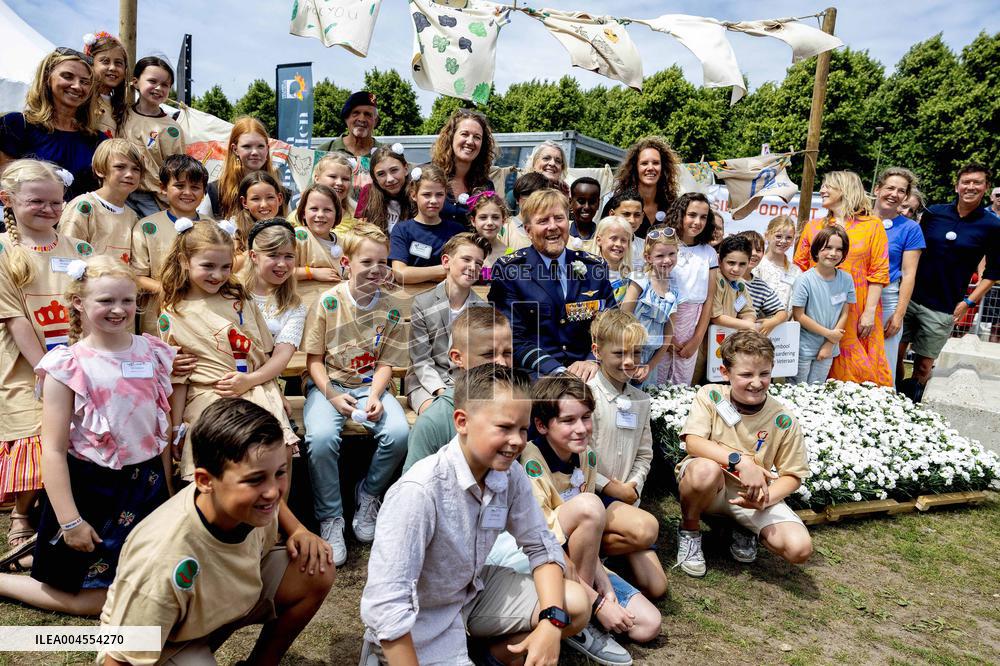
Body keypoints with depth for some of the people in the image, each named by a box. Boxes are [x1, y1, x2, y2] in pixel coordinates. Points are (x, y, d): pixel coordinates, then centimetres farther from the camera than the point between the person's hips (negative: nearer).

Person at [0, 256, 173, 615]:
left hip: (146, 484, 5)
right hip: (89, 487, -5)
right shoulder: (68, 366, -15)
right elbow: (53, 450, -14)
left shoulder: (153, 353, -1)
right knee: (96, 601, 5)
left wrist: (167, 490, 8)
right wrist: (69, 520, -16)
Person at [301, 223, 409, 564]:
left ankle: (369, 494, 5)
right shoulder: (328, 302, -6)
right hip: (328, 384, -2)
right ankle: (330, 518, -9)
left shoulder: (392, 308, 0)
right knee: (321, 437, -31)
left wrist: (375, 397, -15)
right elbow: (314, 359, -3)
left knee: (399, 433, -25)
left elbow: (385, 364, 2)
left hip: (370, 386, 2)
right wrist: (332, 395, -17)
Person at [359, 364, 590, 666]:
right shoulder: (419, 491, -32)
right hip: (421, 621, -5)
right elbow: (384, 605, -32)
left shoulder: (510, 475, -13)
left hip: (476, 590, 6)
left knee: (575, 606, -7)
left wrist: (552, 621, -17)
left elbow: (541, 547, -3)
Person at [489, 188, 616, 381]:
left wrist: (593, 361, -11)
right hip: (532, 374, -3)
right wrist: (558, 371, -19)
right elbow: (513, 338, -5)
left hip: (586, 373, 3)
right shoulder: (507, 270, 2)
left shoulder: (595, 267, 13)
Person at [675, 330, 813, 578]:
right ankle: (689, 530, -6)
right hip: (709, 487, -2)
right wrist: (740, 461, -35)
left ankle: (743, 530, 15)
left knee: (800, 548, -19)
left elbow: (792, 475, 0)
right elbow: (692, 442, -23)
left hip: (751, 495, 2)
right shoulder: (710, 396, -11)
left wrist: (765, 499, -20)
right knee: (707, 469, -39)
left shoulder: (783, 421, -8)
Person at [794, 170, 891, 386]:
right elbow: (799, 268, 8)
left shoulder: (873, 225, 5)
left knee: (863, 372, -1)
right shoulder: (813, 227, 11)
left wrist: (870, 311, -8)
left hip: (858, 314, -2)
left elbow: (878, 273, 0)